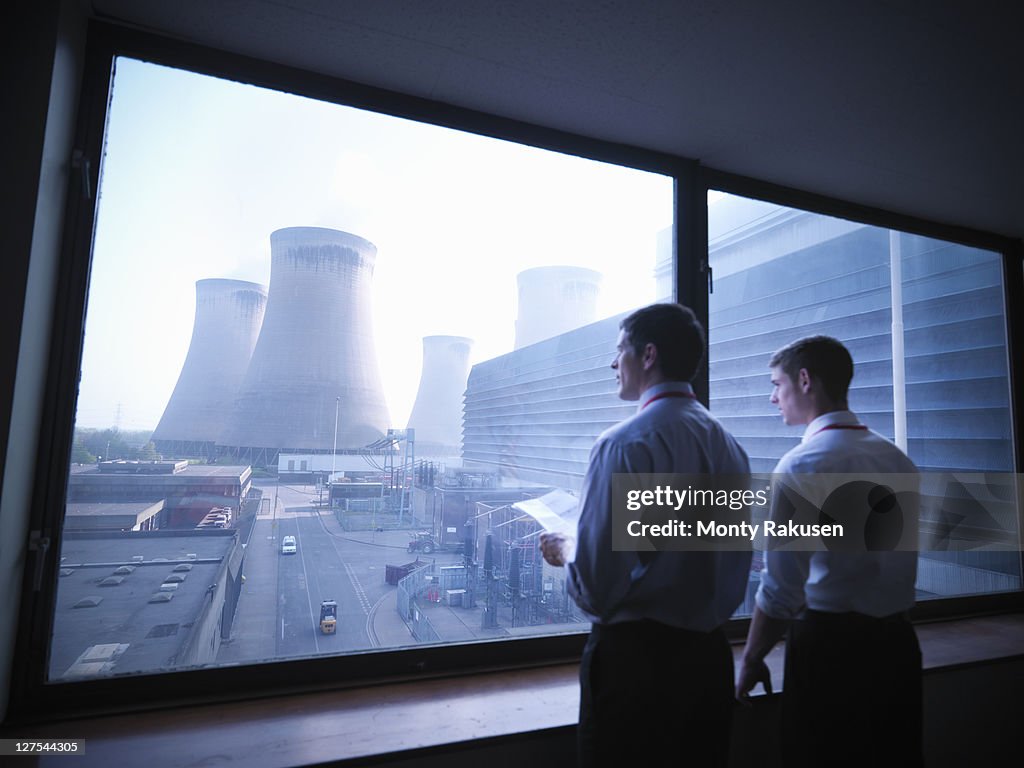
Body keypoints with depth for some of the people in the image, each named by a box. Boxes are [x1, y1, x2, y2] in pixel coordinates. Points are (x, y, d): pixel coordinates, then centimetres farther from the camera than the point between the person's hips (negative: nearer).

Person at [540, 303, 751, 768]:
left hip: (635, 655, -6)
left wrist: (565, 549, -3)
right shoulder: (729, 445, 1)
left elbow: (596, 584, -22)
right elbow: (736, 565, 9)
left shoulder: (625, 443, -20)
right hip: (710, 654, 7)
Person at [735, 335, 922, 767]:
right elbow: (899, 561, 10)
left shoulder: (803, 463, -19)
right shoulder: (898, 459, 3)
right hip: (898, 645, 7)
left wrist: (752, 659, -7)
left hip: (830, 648, -7)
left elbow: (782, 585, -20)